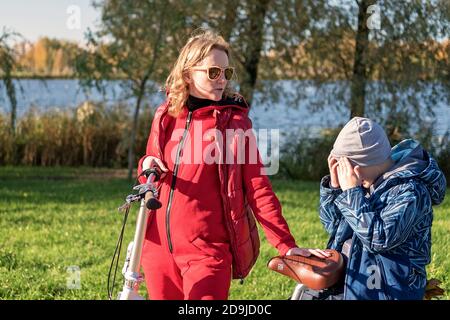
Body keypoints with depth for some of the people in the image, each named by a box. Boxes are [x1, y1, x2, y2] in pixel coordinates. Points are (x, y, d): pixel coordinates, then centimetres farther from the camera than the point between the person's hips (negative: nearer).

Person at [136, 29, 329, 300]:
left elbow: (257, 186, -7)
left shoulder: (234, 120, -4)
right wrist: (146, 165, -5)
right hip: (160, 246, 4)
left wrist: (286, 245, -14)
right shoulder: (165, 116, 7)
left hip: (207, 250, -4)